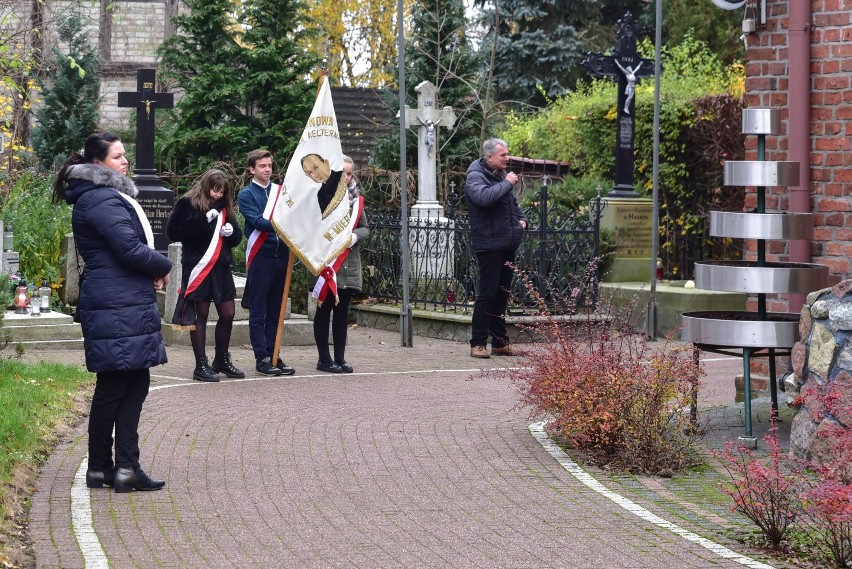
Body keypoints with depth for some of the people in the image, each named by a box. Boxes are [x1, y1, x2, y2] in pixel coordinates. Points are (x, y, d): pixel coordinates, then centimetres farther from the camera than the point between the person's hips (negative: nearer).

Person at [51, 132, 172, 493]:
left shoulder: (109, 196, 19)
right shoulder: (102, 199, -14)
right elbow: (131, 248, -22)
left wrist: (151, 272, 3)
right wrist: (163, 267, -4)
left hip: (127, 304, 10)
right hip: (117, 308, -10)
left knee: (134, 386, 8)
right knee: (114, 389, -2)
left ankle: (126, 469, 8)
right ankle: (100, 469, 8)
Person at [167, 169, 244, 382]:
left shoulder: (223, 208, 14)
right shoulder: (187, 204, -5)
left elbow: (237, 237, 20)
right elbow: (173, 231, -15)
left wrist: (232, 231, -5)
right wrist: (204, 219, -20)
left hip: (221, 268, 6)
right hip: (198, 267, -6)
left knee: (228, 314, 6)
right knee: (200, 316, 0)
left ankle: (222, 360, 22)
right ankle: (201, 365, 6)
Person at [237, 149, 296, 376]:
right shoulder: (246, 195, -2)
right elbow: (257, 221, -15)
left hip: (281, 255, 5)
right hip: (260, 257, -5)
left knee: (275, 311, 10)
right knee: (258, 312, -1)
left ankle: (273, 355, 15)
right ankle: (261, 358, 2)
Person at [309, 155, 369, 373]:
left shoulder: (356, 199, 12)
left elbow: (365, 228, 12)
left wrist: (355, 236, -8)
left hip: (349, 265, 5)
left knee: (342, 311, 10)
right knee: (324, 310, 1)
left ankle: (340, 357, 16)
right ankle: (324, 359, 7)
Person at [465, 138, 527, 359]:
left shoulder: (502, 175, 17)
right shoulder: (475, 177, -10)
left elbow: (512, 203, 32)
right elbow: (484, 197, -32)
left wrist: (521, 219, 14)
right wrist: (507, 183, -21)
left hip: (508, 245, 9)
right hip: (489, 244, -9)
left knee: (502, 294, 12)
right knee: (487, 293, -8)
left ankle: (500, 342, 19)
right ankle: (478, 343, -3)